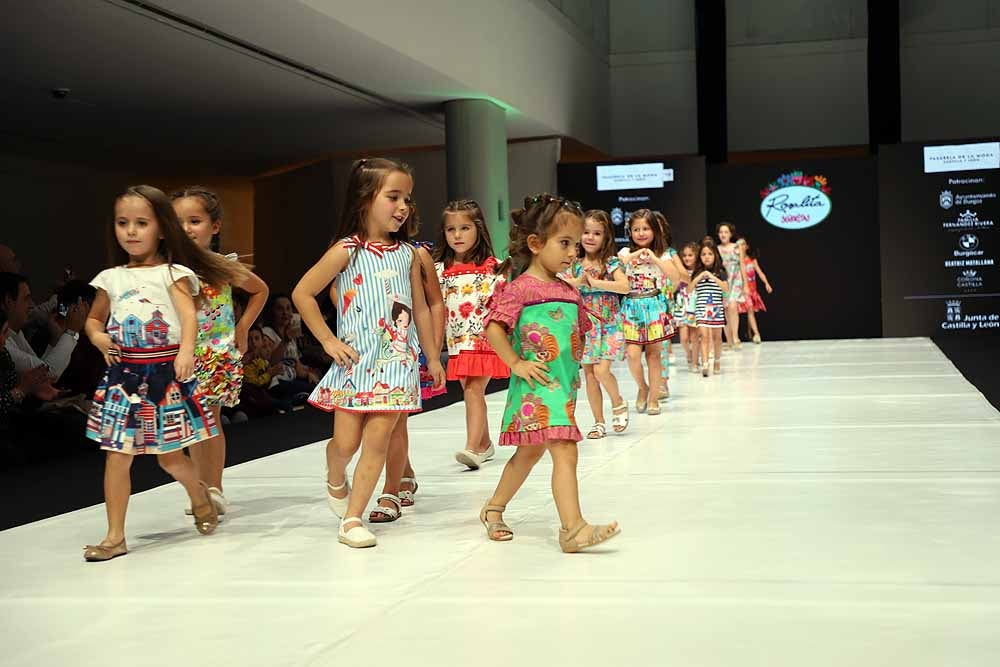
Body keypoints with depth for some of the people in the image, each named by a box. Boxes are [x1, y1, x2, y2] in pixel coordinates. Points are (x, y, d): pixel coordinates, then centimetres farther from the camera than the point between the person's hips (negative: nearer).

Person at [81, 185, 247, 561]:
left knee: (170, 456, 6)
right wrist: (97, 337, -2)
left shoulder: (173, 273, -2)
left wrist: (186, 350, -35)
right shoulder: (111, 278, 10)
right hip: (124, 373, 3)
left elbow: (189, 316, -16)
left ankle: (200, 497, 37)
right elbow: (93, 319, 22)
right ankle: (115, 535, 6)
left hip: (166, 372, -3)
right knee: (117, 455, -1)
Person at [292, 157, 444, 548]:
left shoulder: (407, 254, 6)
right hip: (356, 361, -3)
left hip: (397, 361, 3)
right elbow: (302, 294, -3)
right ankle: (336, 483, 37)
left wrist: (432, 356, 16)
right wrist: (327, 340, -5)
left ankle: (352, 519, 4)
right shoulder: (347, 251, -6)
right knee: (345, 442, 3)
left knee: (377, 440, -3)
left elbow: (420, 309, 13)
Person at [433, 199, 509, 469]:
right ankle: (485, 444, 26)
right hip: (458, 342, 5)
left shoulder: (492, 266, -4)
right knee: (471, 392, 12)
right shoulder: (439, 269, 6)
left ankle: (473, 448, -17)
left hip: (485, 339, -5)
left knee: (473, 390, -14)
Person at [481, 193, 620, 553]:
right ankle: (573, 529, -17)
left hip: (564, 386, 8)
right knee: (565, 452, -16)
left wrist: (575, 365, 11)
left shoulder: (570, 292, 13)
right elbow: (493, 327, -15)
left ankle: (494, 508, 35)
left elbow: (578, 334, 23)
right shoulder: (519, 288, -10)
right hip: (537, 387, -8)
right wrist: (516, 364, -17)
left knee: (529, 452, 19)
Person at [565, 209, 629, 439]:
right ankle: (599, 422, 17)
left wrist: (595, 282, -24)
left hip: (608, 324, -4)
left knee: (601, 370, -16)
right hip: (584, 325, 4)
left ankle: (619, 403, 13)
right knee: (589, 373, 6)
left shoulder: (611, 262, -6)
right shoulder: (575, 264, 3)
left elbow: (624, 286, -22)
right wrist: (579, 281, -21)